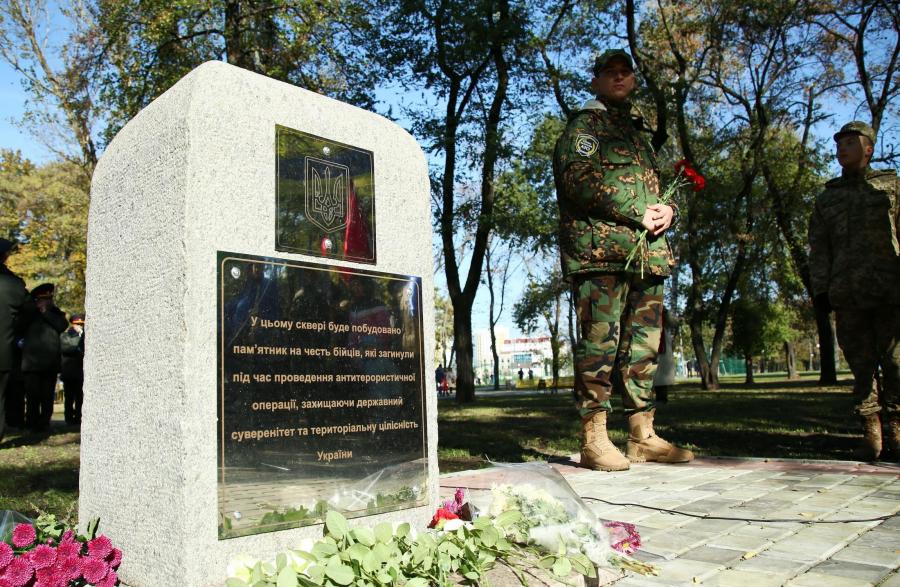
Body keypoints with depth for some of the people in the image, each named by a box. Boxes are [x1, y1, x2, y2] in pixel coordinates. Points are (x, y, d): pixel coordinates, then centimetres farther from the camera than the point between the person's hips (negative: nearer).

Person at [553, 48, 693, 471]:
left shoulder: (637, 132, 30)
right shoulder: (586, 123, 6)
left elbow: (658, 185, 30)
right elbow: (576, 176, -11)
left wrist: (667, 210, 4)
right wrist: (637, 213, -13)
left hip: (648, 253, 8)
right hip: (601, 249, -8)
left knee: (643, 343, 6)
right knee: (600, 341, -10)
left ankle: (642, 436, 12)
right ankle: (593, 440, -6)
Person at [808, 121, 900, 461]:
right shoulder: (826, 198, 20)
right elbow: (818, 248, 13)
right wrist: (820, 288, 2)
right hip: (847, 294, 1)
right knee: (861, 366, 1)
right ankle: (871, 433, 5)